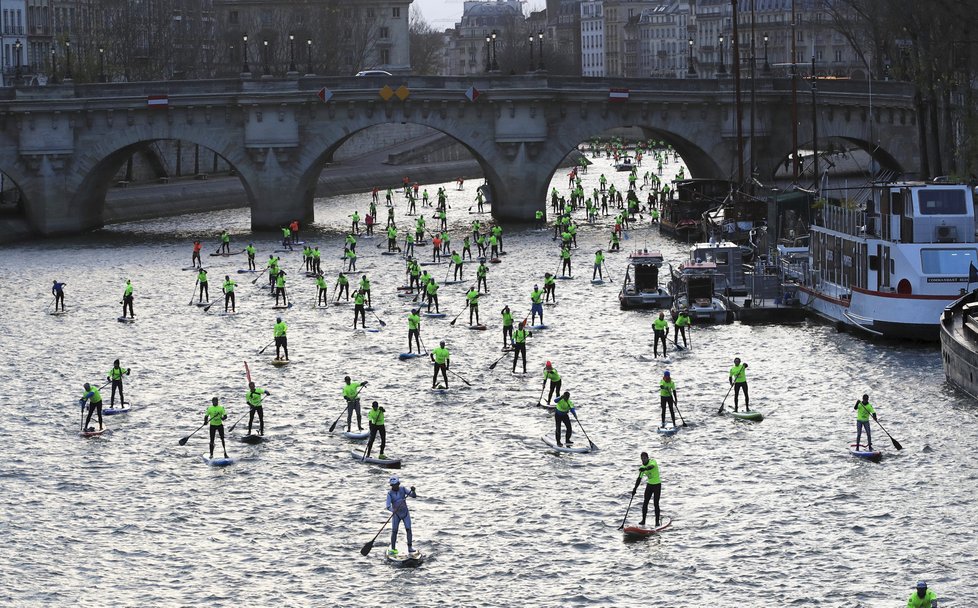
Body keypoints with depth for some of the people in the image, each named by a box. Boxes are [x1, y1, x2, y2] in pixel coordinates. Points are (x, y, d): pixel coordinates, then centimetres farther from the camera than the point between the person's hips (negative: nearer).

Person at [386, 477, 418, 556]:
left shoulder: (403, 490, -3)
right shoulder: (390, 494, -10)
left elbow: (414, 496, -5)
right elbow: (388, 506, -19)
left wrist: (413, 491, -26)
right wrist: (393, 510, -39)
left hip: (405, 513, 1)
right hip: (396, 514, -1)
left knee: (408, 529, -9)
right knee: (394, 531, -7)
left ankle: (410, 547, -6)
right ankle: (393, 549, 2)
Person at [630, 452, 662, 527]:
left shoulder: (653, 461, -15)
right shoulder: (642, 467, 2)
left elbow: (651, 466, -39)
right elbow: (639, 479, 6)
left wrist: (645, 469, -59)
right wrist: (635, 488, -1)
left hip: (657, 485, -5)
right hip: (649, 485, 5)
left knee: (655, 504, -9)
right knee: (645, 503, -3)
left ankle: (657, 521, -3)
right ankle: (643, 520, 4)